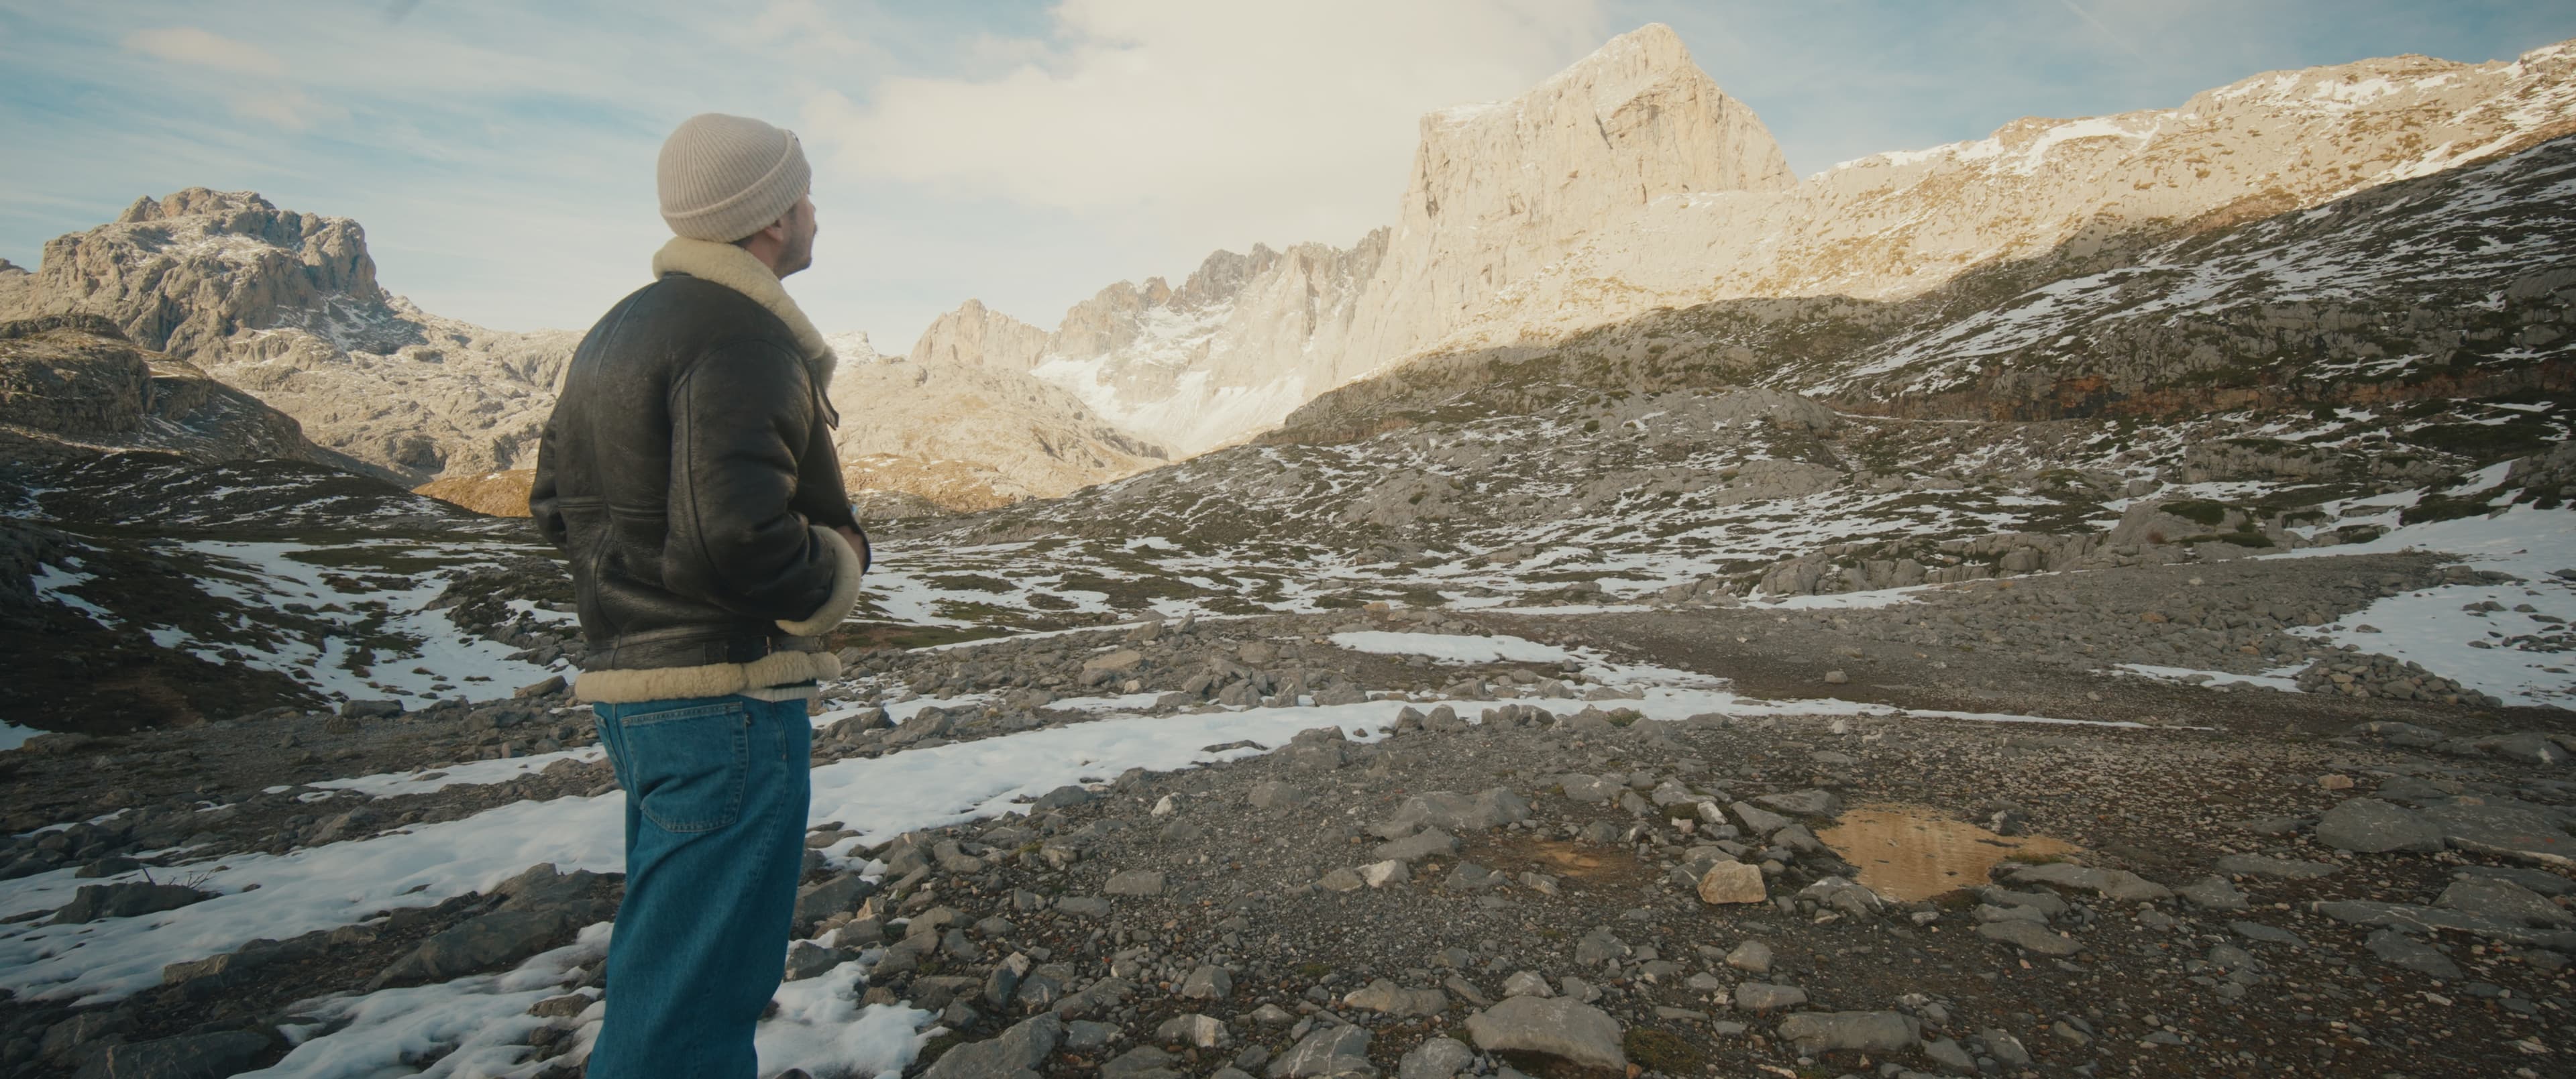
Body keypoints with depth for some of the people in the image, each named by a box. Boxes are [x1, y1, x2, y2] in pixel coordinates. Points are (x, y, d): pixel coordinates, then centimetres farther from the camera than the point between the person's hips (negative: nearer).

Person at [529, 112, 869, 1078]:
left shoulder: (620, 328, 14)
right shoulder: (742, 337, -18)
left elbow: (557, 502, 18)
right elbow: (740, 532, -29)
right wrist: (838, 567, -11)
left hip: (625, 683, 10)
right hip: (727, 693, -10)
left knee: (669, 942, 26)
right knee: (696, 994, 2)